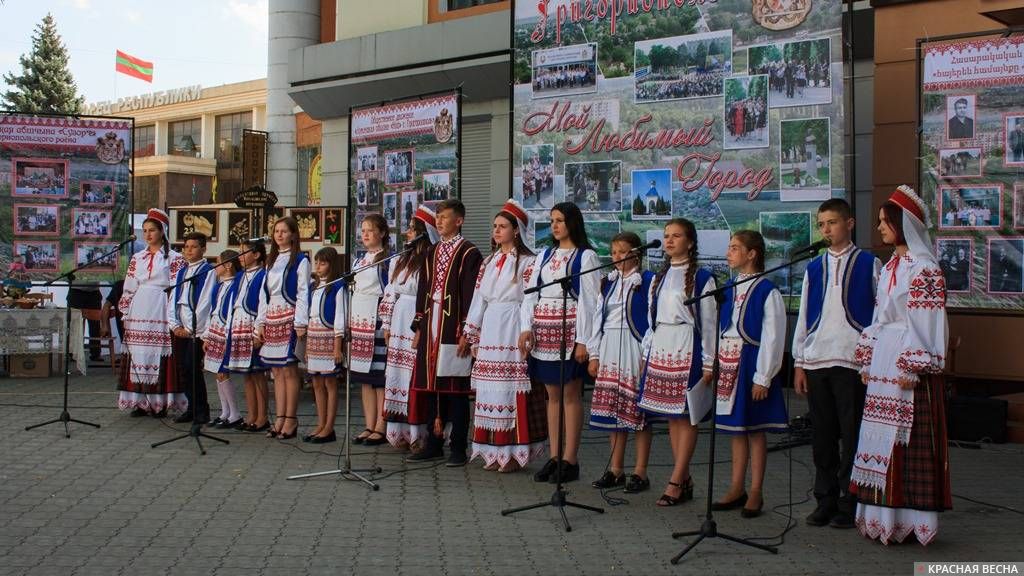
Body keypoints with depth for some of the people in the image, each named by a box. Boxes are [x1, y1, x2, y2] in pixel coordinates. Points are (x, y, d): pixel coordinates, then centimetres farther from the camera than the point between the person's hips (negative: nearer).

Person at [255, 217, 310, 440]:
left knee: (289, 370, -5)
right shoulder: (271, 260, 18)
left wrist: (300, 324, -14)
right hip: (271, 319, 6)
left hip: (289, 319, -6)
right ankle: (279, 418, 10)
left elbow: (303, 293, -8)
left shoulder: (300, 260, -2)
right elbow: (264, 294, 17)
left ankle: (290, 420, 1)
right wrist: (260, 323, 11)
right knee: (277, 371, 6)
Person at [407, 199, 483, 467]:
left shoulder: (469, 253, -6)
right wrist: (419, 327, 12)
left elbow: (471, 295, -11)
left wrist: (466, 331, -15)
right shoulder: (431, 253, 15)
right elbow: (423, 291, 16)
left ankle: (458, 448, 7)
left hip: (453, 328, -7)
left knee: (455, 389, -1)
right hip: (430, 327, 7)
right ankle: (434, 444, 20)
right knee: (430, 385, 10)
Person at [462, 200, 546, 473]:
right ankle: (495, 451, 14)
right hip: (490, 330, 7)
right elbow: (479, 299, 17)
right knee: (491, 389, 7)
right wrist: (470, 333, 15)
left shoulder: (527, 262, -4)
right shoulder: (489, 262, 16)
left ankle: (515, 452, 1)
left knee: (512, 389, -6)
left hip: (513, 330, -6)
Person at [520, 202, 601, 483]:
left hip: (569, 330, -5)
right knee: (552, 394, 9)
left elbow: (589, 299, -7)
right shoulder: (544, 255, 15)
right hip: (544, 331, 6)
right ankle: (554, 457, 15)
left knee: (571, 394, -1)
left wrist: (583, 341, -13)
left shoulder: (586, 256, -2)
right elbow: (530, 293, 11)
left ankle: (570, 460, 4)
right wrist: (526, 328, -2)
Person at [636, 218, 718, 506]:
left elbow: (708, 321, -5)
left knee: (686, 416, -4)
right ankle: (684, 479, 14)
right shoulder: (659, 277, 15)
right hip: (660, 348, 6)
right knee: (672, 416, 7)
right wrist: (646, 354, 15)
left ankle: (675, 482, -2)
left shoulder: (701, 277, -3)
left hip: (687, 350, -6)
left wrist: (708, 362, -8)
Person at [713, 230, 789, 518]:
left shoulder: (767, 290, -10)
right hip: (729, 364, 7)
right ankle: (737, 489, 20)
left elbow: (773, 337, -12)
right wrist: (717, 365, 9)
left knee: (755, 429, 2)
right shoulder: (730, 288, 10)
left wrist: (762, 378, -14)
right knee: (736, 428, 12)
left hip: (752, 363, -6)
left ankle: (755, 492, 11)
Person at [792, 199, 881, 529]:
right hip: (816, 362, 4)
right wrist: (799, 363, 9)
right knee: (822, 435, 9)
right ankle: (825, 500, 18)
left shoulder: (869, 264, 3)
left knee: (852, 434, 0)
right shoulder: (814, 268, 14)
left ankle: (849, 503, 9)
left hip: (853, 361, -4)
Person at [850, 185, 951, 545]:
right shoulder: (890, 266, 16)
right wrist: (867, 360, 15)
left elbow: (925, 323, -14)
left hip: (908, 365, -8)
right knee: (883, 440, 9)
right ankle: (885, 517, 16)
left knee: (907, 440, -4)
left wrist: (913, 368, -18)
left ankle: (909, 520, 4)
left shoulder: (924, 269, -10)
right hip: (883, 364, 8)